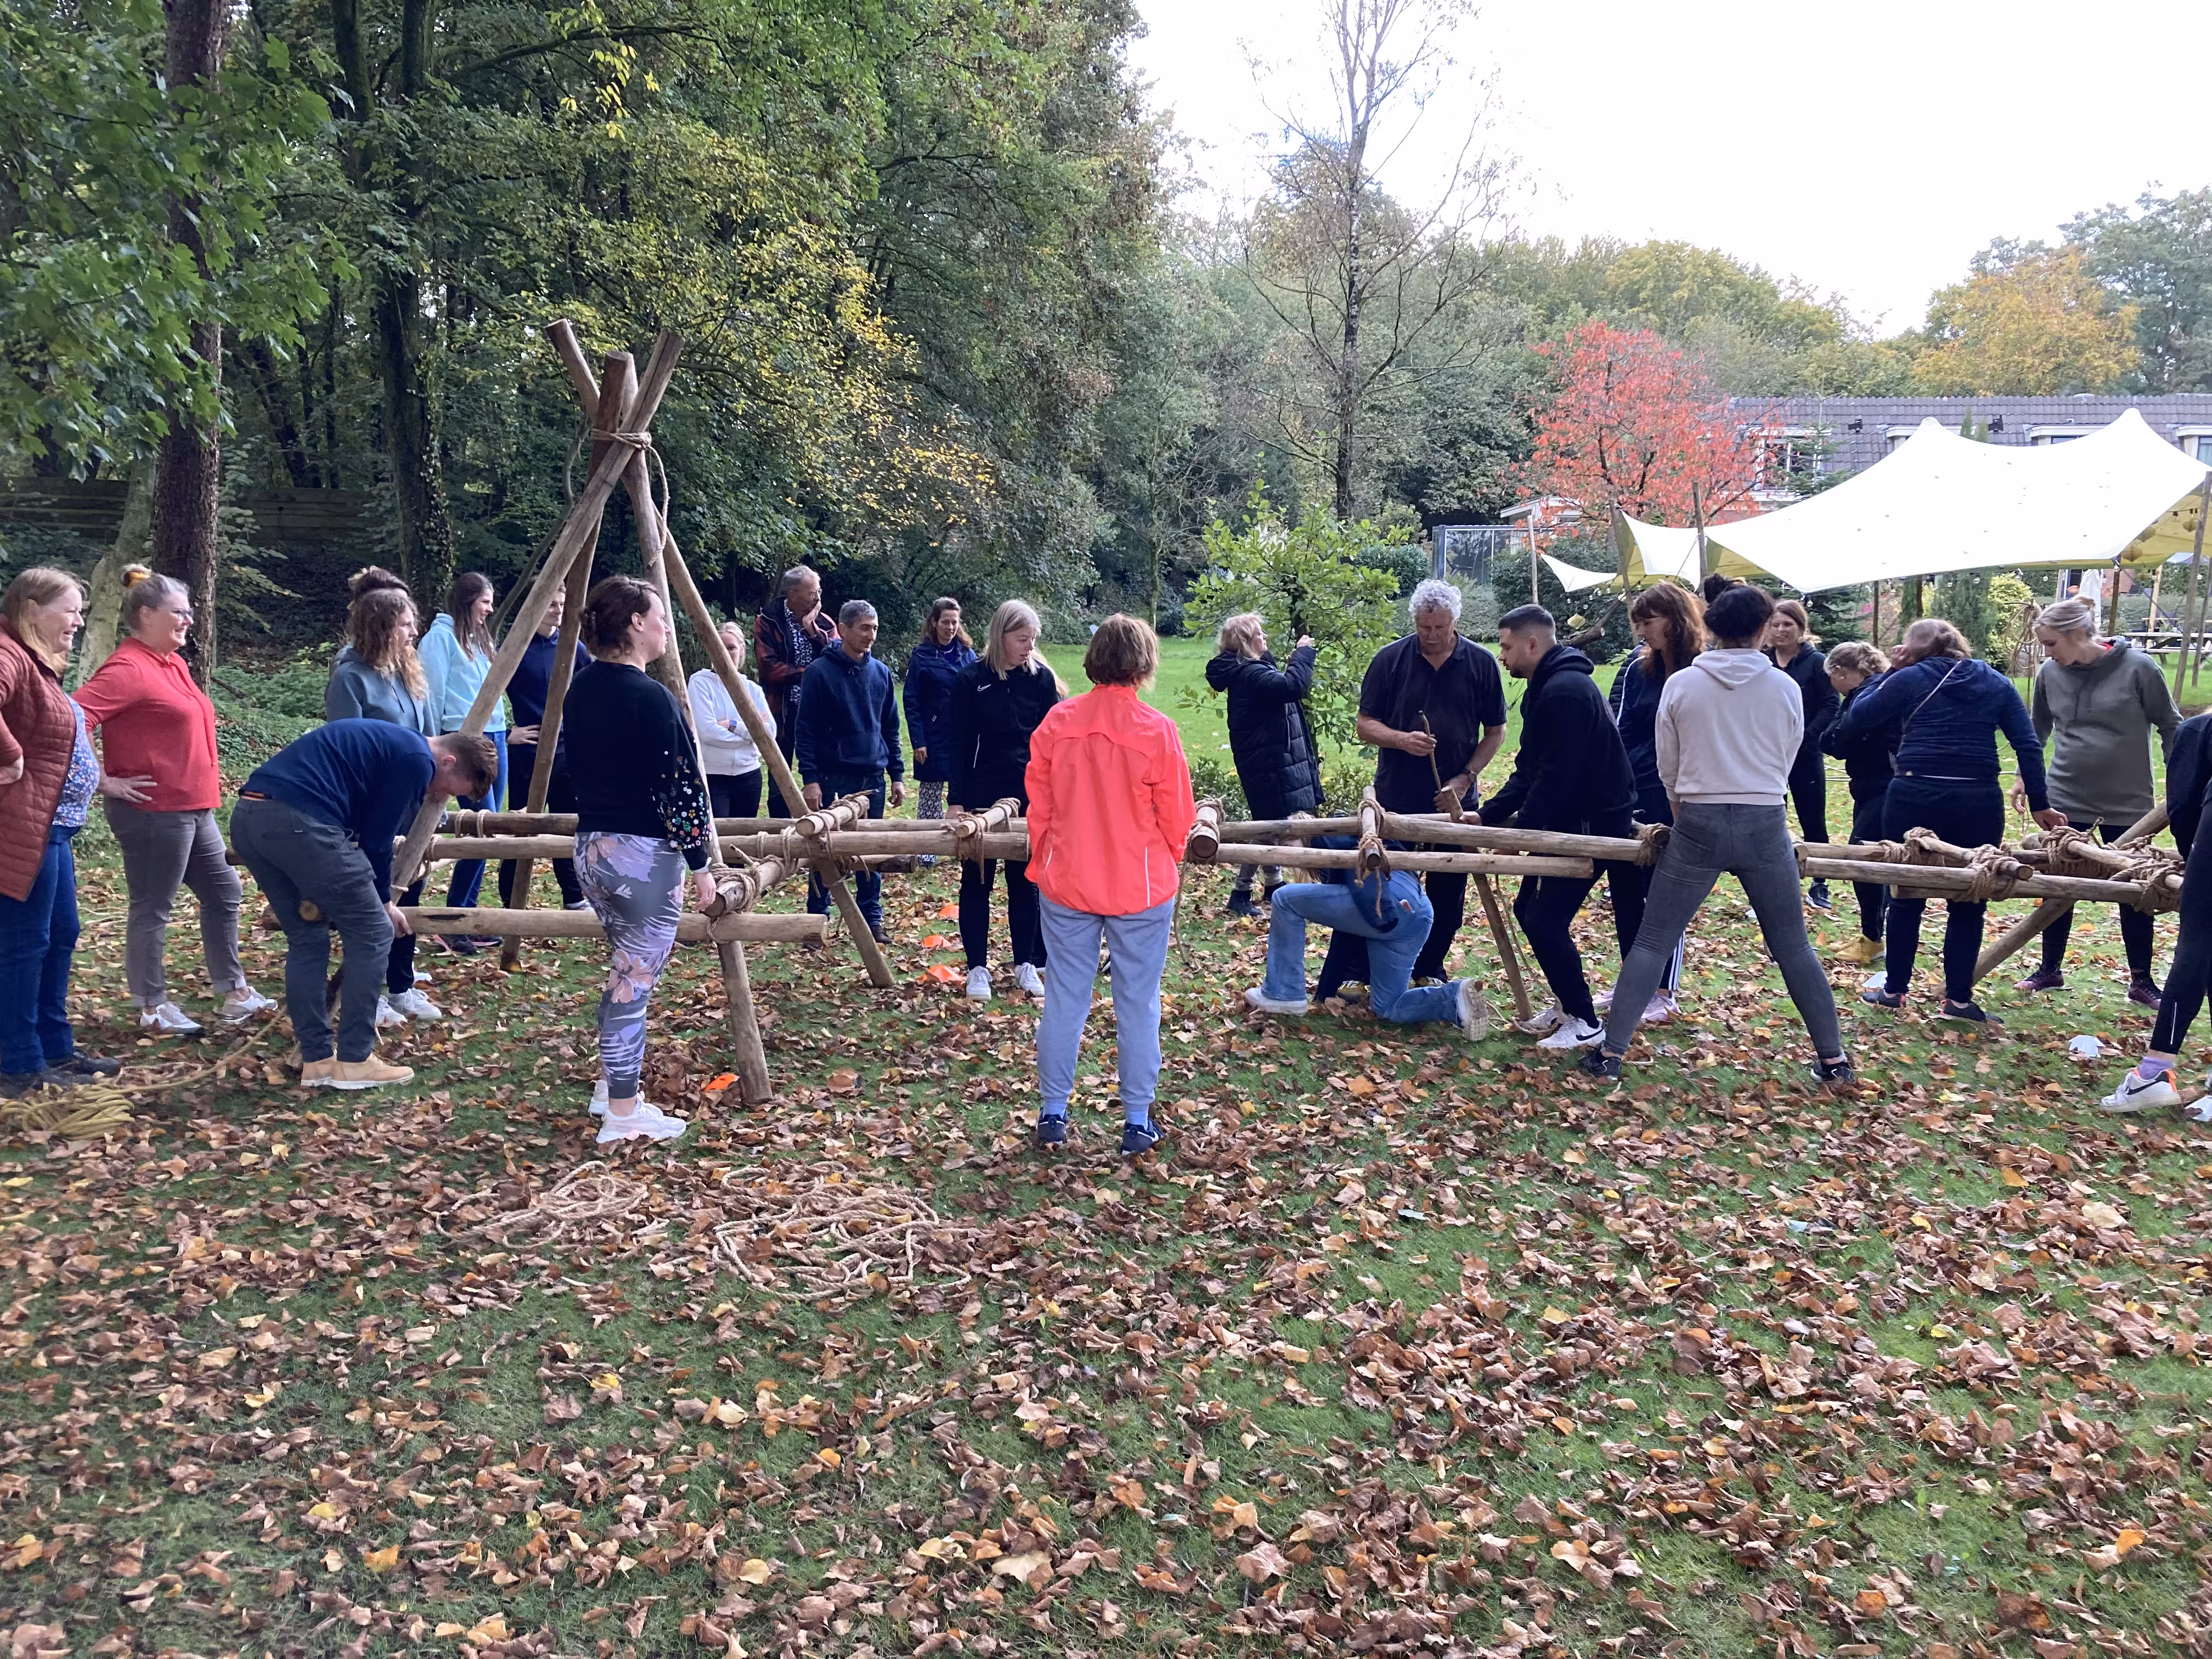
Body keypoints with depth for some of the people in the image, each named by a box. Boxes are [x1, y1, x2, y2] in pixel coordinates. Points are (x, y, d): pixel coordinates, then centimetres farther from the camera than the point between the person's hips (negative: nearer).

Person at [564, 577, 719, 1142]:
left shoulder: (581, 687, 7)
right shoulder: (651, 698, -18)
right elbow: (679, 788, -17)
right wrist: (700, 864, -10)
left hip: (590, 847, 9)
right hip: (645, 854, -9)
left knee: (624, 971, 22)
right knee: (634, 984, 0)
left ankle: (609, 1088, 30)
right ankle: (623, 1118, 8)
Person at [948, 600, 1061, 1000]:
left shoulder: (1041, 677, 1)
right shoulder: (972, 680, -4)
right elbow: (961, 744, -2)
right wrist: (956, 800, -6)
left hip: (1030, 792, 1)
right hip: (983, 791, -1)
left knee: (1026, 882, 8)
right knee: (976, 880, 4)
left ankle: (1026, 963, 18)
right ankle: (977, 967, 13)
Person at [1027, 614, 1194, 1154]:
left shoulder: (1057, 722, -5)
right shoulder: (1157, 730, -13)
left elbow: (1039, 805, 3)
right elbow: (1178, 816, -5)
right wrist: (1167, 863, 15)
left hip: (1065, 883, 3)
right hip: (1141, 887, -2)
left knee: (1064, 998, 12)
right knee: (1137, 1004, 8)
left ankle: (1052, 1112, 20)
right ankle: (1137, 1121, 15)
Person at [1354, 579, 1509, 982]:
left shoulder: (1481, 664, 0)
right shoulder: (1391, 659, -3)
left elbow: (1495, 731, 5)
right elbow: (1366, 725, 0)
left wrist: (1465, 778, -7)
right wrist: (1402, 740, -20)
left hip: (1455, 803, 1)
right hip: (1396, 801, -1)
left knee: (1448, 898, 7)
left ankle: (1430, 971, 23)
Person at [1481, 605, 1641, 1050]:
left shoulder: (1564, 692, -22)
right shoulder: (1547, 687, 12)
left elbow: (1554, 776, -25)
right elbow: (1529, 770, 15)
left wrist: (1517, 831, -18)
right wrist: (1486, 815, 8)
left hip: (1593, 823, -10)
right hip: (1572, 818, 10)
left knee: (1546, 919, -8)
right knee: (1528, 907, 13)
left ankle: (1584, 1022, 4)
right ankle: (1567, 1003, 24)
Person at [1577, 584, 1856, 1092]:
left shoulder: (1680, 685, -2)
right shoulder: (1785, 688, 0)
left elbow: (1668, 769, 7)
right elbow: (1784, 765, 10)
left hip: (1698, 826, -1)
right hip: (1766, 827, 1)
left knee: (1652, 942, 4)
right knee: (1793, 946, 12)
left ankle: (1609, 1054, 1)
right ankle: (1834, 1060, 18)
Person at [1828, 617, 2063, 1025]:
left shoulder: (1909, 680, 3)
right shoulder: (1995, 683, 11)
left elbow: (1855, 719, 10)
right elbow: (2029, 746, 6)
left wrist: (1889, 672, 17)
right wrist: (2039, 805, 10)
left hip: (1915, 798, -1)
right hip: (1979, 803, 2)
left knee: (1906, 896, 10)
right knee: (1967, 902, 10)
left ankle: (1894, 989, 19)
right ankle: (1959, 998, 12)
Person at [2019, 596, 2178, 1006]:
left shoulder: (2139, 668, -12)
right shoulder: (2050, 673, -3)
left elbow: (2171, 727, -3)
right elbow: (2037, 729, 13)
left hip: (2126, 802, -2)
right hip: (2065, 799, 2)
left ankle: (2141, 980, 20)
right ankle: (2050, 970, 24)